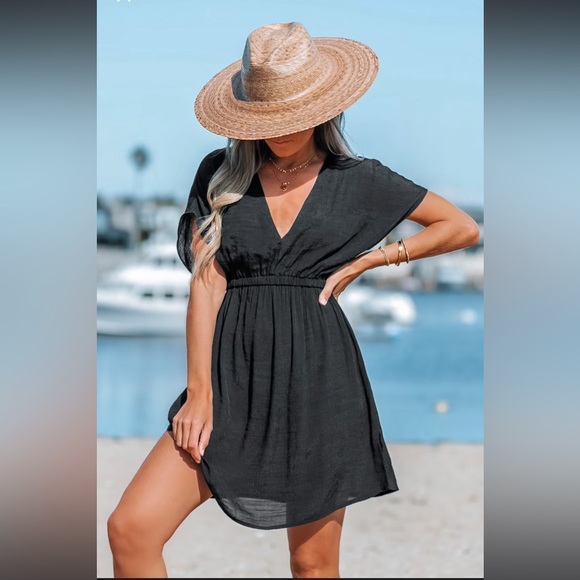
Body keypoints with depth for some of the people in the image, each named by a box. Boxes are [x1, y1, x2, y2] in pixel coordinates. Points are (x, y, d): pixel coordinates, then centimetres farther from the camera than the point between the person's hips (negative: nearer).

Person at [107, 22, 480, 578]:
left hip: (318, 378, -1)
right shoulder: (219, 175, 8)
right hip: (233, 377, 1)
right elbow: (206, 283, 1)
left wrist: (365, 260, 6)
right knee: (130, 529, -13)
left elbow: (463, 228, 14)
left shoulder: (358, 180, 7)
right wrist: (199, 390, -7)